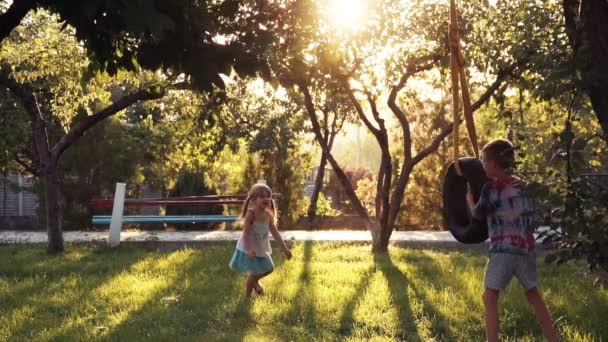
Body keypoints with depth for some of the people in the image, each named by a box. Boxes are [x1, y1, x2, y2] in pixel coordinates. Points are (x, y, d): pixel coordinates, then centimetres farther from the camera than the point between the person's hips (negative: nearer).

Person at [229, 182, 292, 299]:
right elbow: (246, 233, -27)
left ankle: (254, 281, 45)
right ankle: (247, 297, 14)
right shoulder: (251, 214, -24)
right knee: (253, 273, -4)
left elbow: (275, 232, 2)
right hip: (248, 249, -7)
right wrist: (249, 250, -38)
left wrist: (285, 248, 2)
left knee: (269, 268, 18)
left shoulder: (268, 215, -4)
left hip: (261, 248, 7)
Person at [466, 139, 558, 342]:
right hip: (526, 247, 7)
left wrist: (469, 199, 18)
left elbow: (478, 214, 1)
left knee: (490, 297, -1)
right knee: (533, 295, 16)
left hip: (504, 248, -7)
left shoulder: (492, 186, -6)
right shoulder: (521, 186, 12)